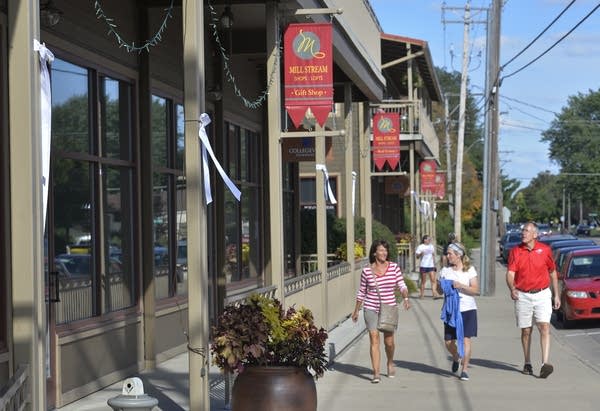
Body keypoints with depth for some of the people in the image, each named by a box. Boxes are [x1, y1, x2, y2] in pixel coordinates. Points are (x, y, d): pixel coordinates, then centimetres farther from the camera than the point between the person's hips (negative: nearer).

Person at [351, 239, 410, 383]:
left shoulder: (394, 267, 0)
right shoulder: (366, 271, -1)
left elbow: (402, 285, -2)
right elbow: (361, 292, 9)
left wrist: (406, 298, -21)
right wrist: (356, 310, 13)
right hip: (371, 308, -1)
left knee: (389, 341, 7)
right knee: (374, 339, -8)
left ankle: (390, 363, 37)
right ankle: (376, 373, -8)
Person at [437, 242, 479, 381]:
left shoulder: (469, 270, 0)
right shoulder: (445, 270, 9)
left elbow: (475, 290, -6)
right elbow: (440, 290, 11)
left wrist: (461, 286, -19)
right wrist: (442, 285, -11)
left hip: (467, 309, -3)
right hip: (450, 310, 3)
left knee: (465, 340, -6)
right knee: (448, 341, 1)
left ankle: (465, 369, 3)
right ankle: (456, 358, 33)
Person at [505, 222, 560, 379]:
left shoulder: (545, 250, 0)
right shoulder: (515, 251, -1)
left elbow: (553, 272, 12)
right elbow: (510, 273, -11)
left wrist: (556, 295, 12)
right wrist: (512, 289, -31)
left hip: (542, 295, -1)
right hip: (523, 296, 1)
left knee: (544, 327, -15)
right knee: (526, 331, 9)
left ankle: (545, 363, -22)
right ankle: (527, 363, 24)